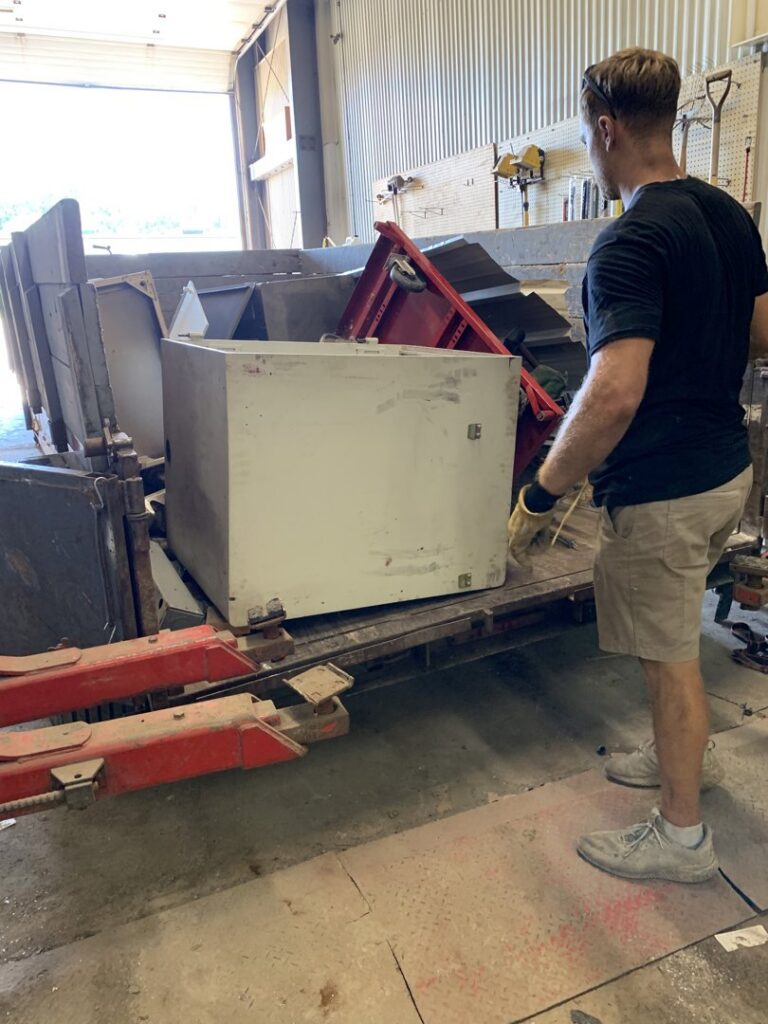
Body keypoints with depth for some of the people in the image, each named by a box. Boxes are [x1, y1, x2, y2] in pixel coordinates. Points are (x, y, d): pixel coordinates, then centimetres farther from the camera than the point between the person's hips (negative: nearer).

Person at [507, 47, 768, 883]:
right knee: (670, 632, 25)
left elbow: (614, 393, -33)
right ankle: (688, 752, 46)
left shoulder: (630, 244, -22)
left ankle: (682, 836, 26)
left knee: (668, 652, 6)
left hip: (663, 491, -9)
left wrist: (540, 495, -24)